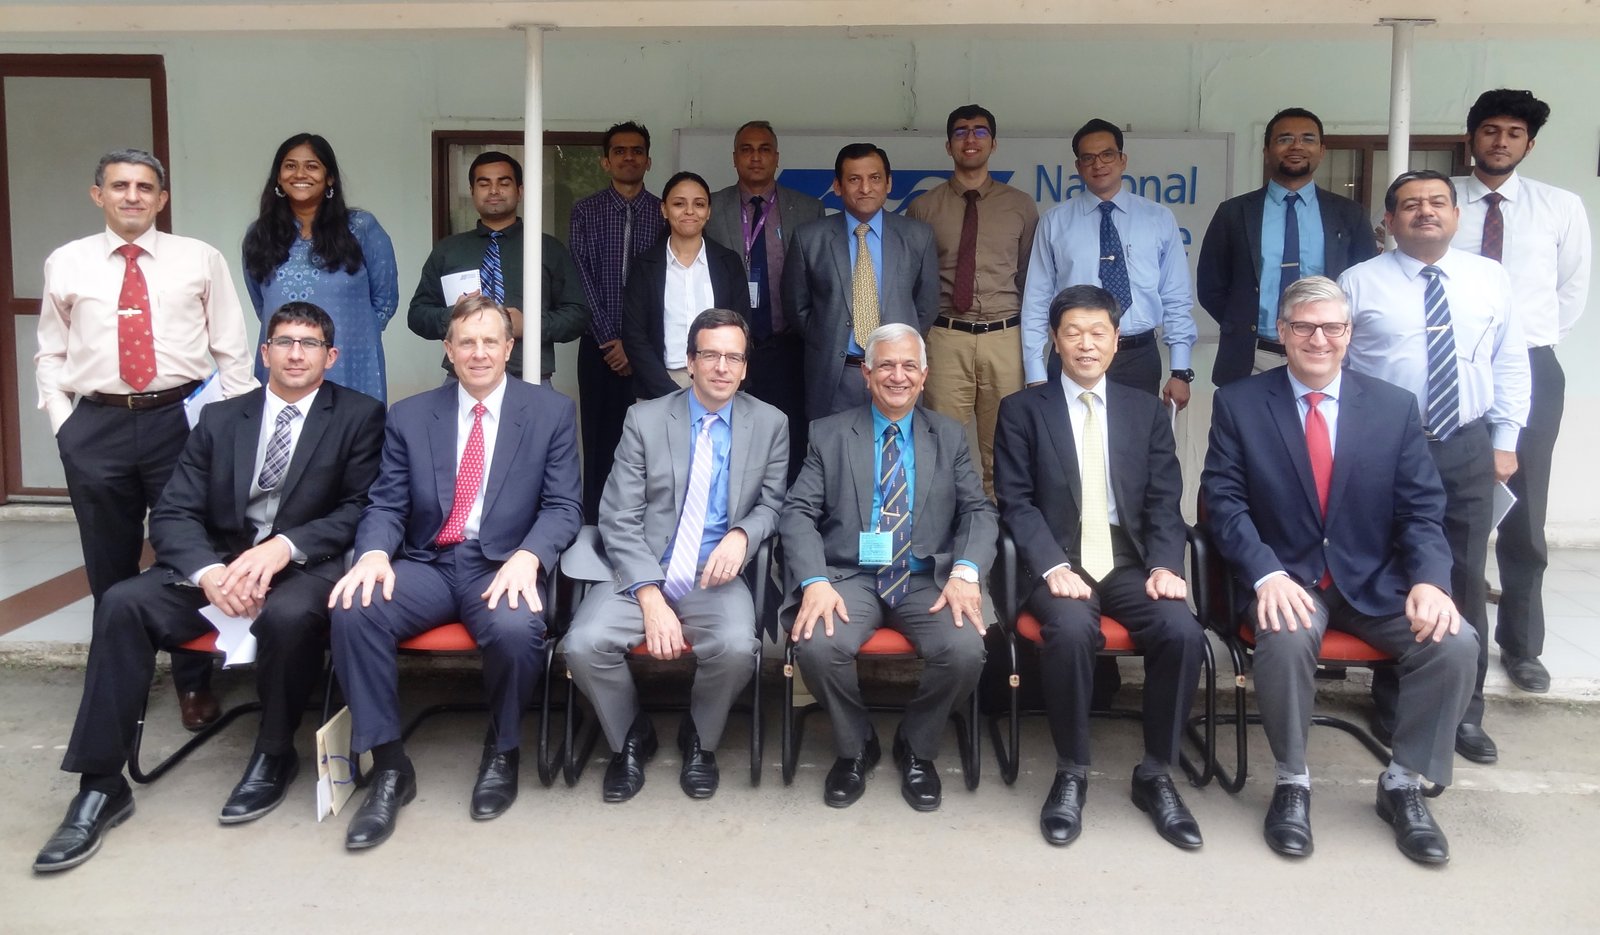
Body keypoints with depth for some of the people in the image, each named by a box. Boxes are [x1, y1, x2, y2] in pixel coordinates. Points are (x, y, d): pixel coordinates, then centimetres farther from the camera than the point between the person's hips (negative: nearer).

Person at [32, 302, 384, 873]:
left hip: (305, 565, -3)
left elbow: (361, 509, -4)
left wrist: (285, 545, -21)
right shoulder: (220, 419, 13)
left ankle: (274, 756, -9)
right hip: (217, 561, 4)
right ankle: (101, 785, -13)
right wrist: (208, 571, -17)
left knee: (288, 614, -36)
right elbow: (173, 515, 5)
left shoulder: (359, 417, 4)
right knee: (122, 604, -21)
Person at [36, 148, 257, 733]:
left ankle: (193, 683, 21)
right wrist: (62, 421, 1)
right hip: (96, 425, 2)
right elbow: (50, 353, 12)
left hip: (182, 419, -1)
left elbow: (231, 349, 3)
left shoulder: (200, 260, 3)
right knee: (109, 564, 11)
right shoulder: (66, 264, 7)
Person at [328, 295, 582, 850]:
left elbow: (563, 508, 0)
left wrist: (527, 558, -20)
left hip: (503, 567, -2)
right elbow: (386, 505, 8)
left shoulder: (552, 412, 6)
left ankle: (501, 753, -4)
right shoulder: (409, 416, 12)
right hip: (426, 564, 3)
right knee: (353, 610, -26)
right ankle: (389, 766, -10)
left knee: (516, 628, -35)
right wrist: (375, 553, -16)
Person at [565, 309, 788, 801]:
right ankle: (631, 736, 7)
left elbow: (772, 503, 13)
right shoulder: (644, 419, 1)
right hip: (641, 574, 0)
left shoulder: (770, 424, 6)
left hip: (717, 577, 0)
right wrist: (650, 596, -17)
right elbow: (619, 519, -4)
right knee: (584, 644, -26)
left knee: (736, 646, -31)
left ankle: (699, 740, 3)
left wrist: (742, 535, -12)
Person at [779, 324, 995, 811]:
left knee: (965, 651, -27)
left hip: (927, 580, 1)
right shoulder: (829, 434, 9)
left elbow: (979, 512, 5)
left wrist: (966, 571, -15)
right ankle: (855, 746, 3)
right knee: (817, 646, -30)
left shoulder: (950, 437, 14)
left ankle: (916, 748, 5)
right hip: (850, 577, -1)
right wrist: (815, 581, -18)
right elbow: (798, 513, 0)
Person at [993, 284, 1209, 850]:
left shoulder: (1147, 411, 15)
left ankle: (1155, 774, -5)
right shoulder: (1022, 410, 7)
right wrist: (1054, 566, -17)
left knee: (1182, 632, -26)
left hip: (1130, 561, 3)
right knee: (1071, 630, -33)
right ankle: (1071, 773, -12)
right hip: (1060, 561, -2)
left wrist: (1165, 565, -10)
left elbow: (1164, 502, 8)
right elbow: (1016, 503, -1)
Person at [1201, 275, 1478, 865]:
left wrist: (1429, 580, -17)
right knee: (1286, 639, -34)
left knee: (1455, 643, -22)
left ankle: (1403, 783, 0)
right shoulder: (1238, 404, 0)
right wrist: (1267, 576, -22)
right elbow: (1224, 502, -6)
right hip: (1288, 580, -2)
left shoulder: (1395, 406, 5)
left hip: (1377, 584, 3)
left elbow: (1422, 510, 2)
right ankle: (1292, 782, -9)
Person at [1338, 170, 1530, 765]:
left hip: (1467, 448, 2)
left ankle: (1464, 711, 21)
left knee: (1466, 578, 7)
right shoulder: (1358, 283, 0)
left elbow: (1510, 364, 10)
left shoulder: (1491, 279, 7)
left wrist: (1505, 440, 4)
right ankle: (1393, 704, 22)